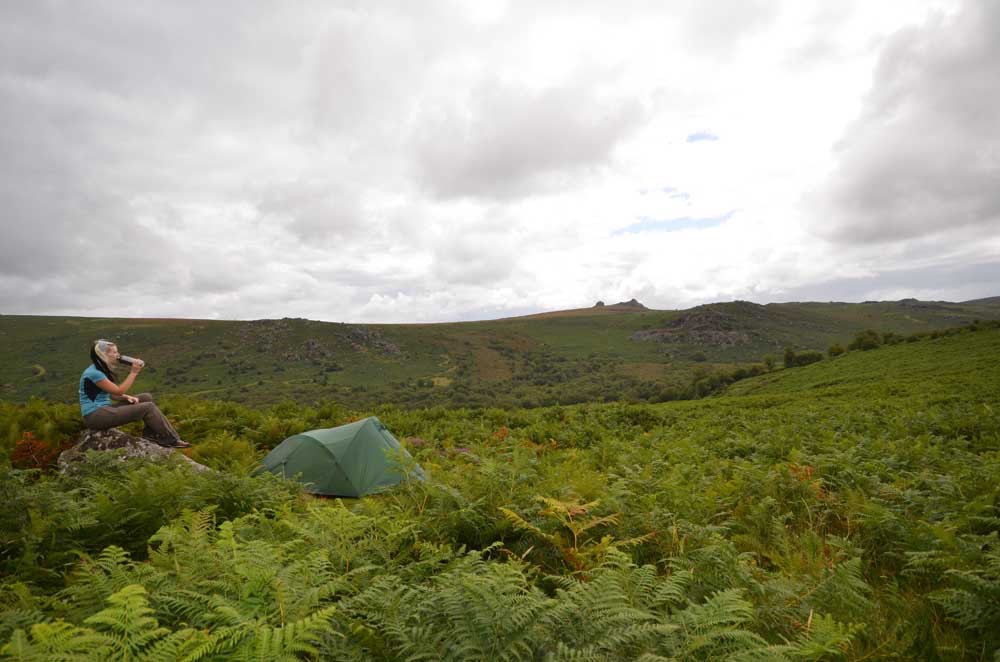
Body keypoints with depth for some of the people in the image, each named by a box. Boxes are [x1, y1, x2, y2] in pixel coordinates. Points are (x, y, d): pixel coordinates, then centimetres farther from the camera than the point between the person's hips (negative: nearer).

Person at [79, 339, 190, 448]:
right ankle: (171, 440, -9)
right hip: (95, 416, -10)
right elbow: (119, 391, -18)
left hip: (104, 409, 10)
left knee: (146, 397, 6)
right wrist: (133, 372, -15)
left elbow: (111, 394, 15)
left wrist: (127, 397, -3)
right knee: (148, 407, -17)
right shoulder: (93, 373, -18)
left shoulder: (101, 369, 13)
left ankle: (150, 433, 0)